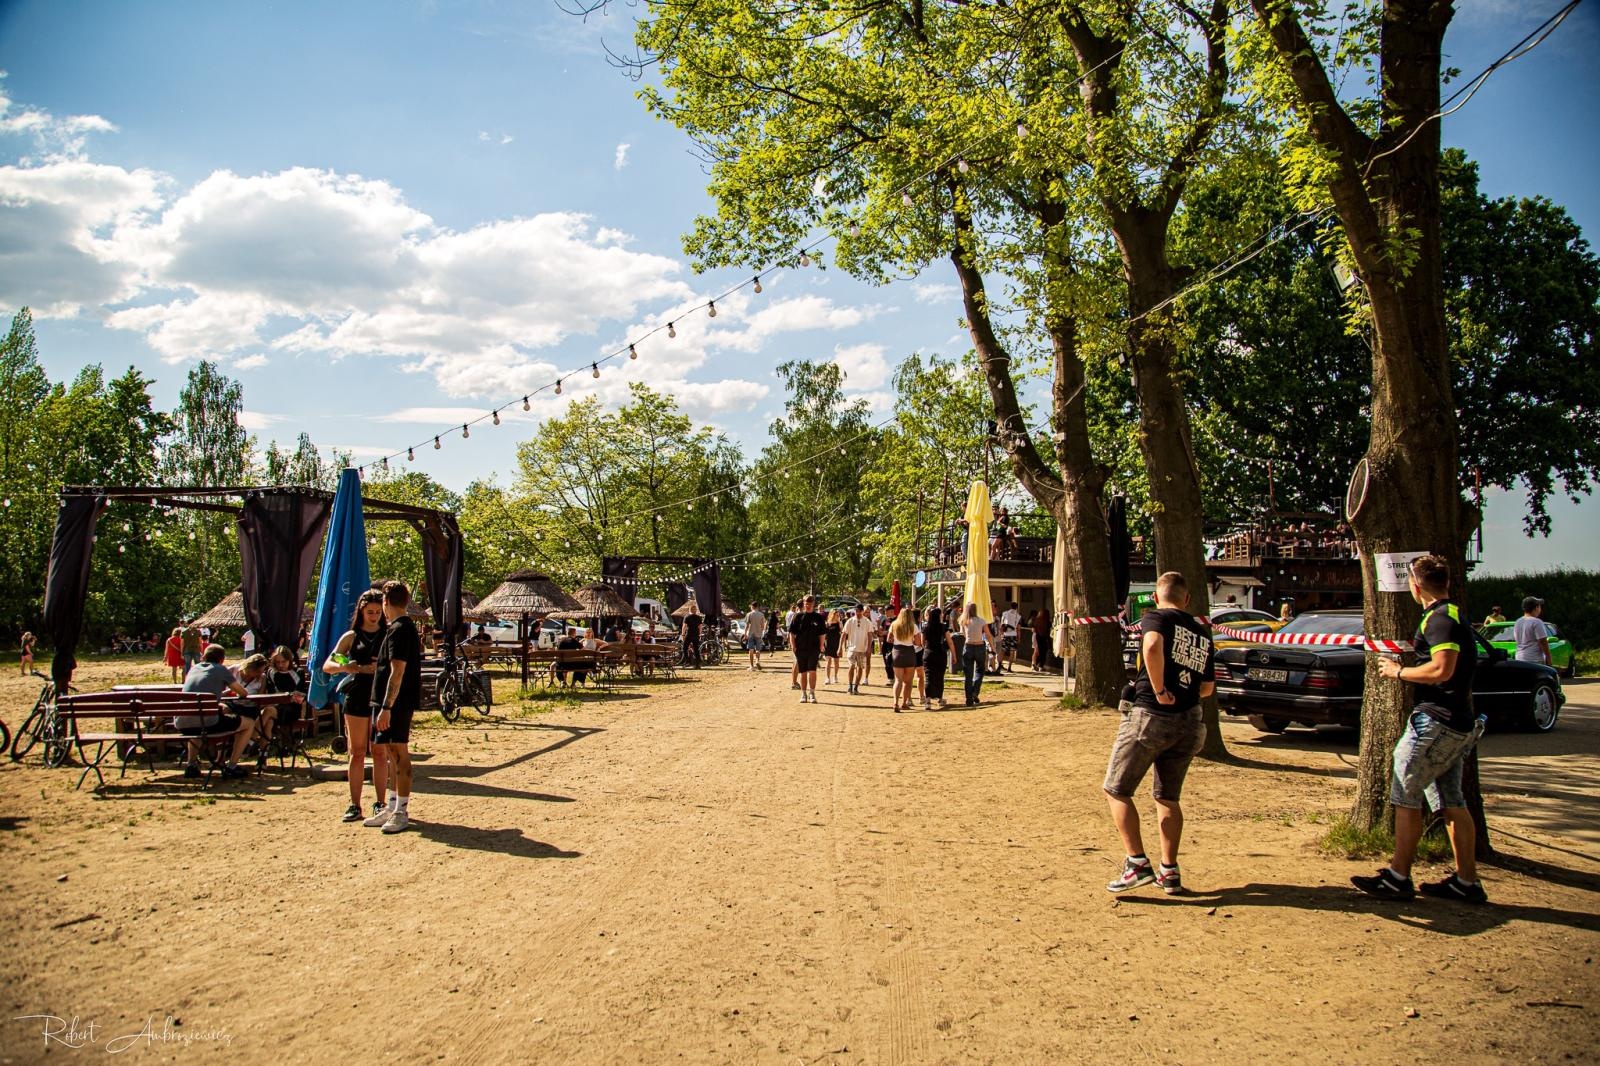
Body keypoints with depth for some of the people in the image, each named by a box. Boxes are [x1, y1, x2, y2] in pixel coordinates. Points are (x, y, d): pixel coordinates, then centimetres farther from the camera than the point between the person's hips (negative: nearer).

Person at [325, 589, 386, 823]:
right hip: (356, 698, 0)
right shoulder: (351, 637, 8)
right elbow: (327, 666, 3)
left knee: (379, 753, 3)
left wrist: (381, 667, -18)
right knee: (357, 753, 3)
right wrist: (345, 667, -18)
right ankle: (354, 805, 6)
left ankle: (379, 803, 10)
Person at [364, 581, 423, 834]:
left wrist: (386, 707, -24)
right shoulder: (407, 628, 16)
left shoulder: (399, 630, -16)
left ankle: (402, 812, -2)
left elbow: (397, 672, -22)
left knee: (398, 752, -6)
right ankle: (392, 807, 21)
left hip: (397, 702, -10)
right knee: (392, 752, 14)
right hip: (397, 702, 10)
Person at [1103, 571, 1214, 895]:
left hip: (1149, 716, -6)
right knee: (1168, 798, 18)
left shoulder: (1156, 618, -3)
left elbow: (1152, 646, -27)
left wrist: (1160, 690, -18)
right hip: (1188, 723, 6)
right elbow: (1207, 687, 16)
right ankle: (1169, 872, 17)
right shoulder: (1202, 634, 15)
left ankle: (1137, 863, -5)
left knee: (1116, 790, 4)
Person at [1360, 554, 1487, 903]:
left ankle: (1398, 878, 0)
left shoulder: (1440, 619, -15)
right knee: (1451, 802, 13)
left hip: (1435, 723, -10)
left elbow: (1442, 669, -25)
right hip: (1458, 724, 10)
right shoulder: (1454, 616, 17)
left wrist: (1399, 671, -13)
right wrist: (1418, 649, 24)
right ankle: (1467, 882, 16)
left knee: (1405, 796, -4)